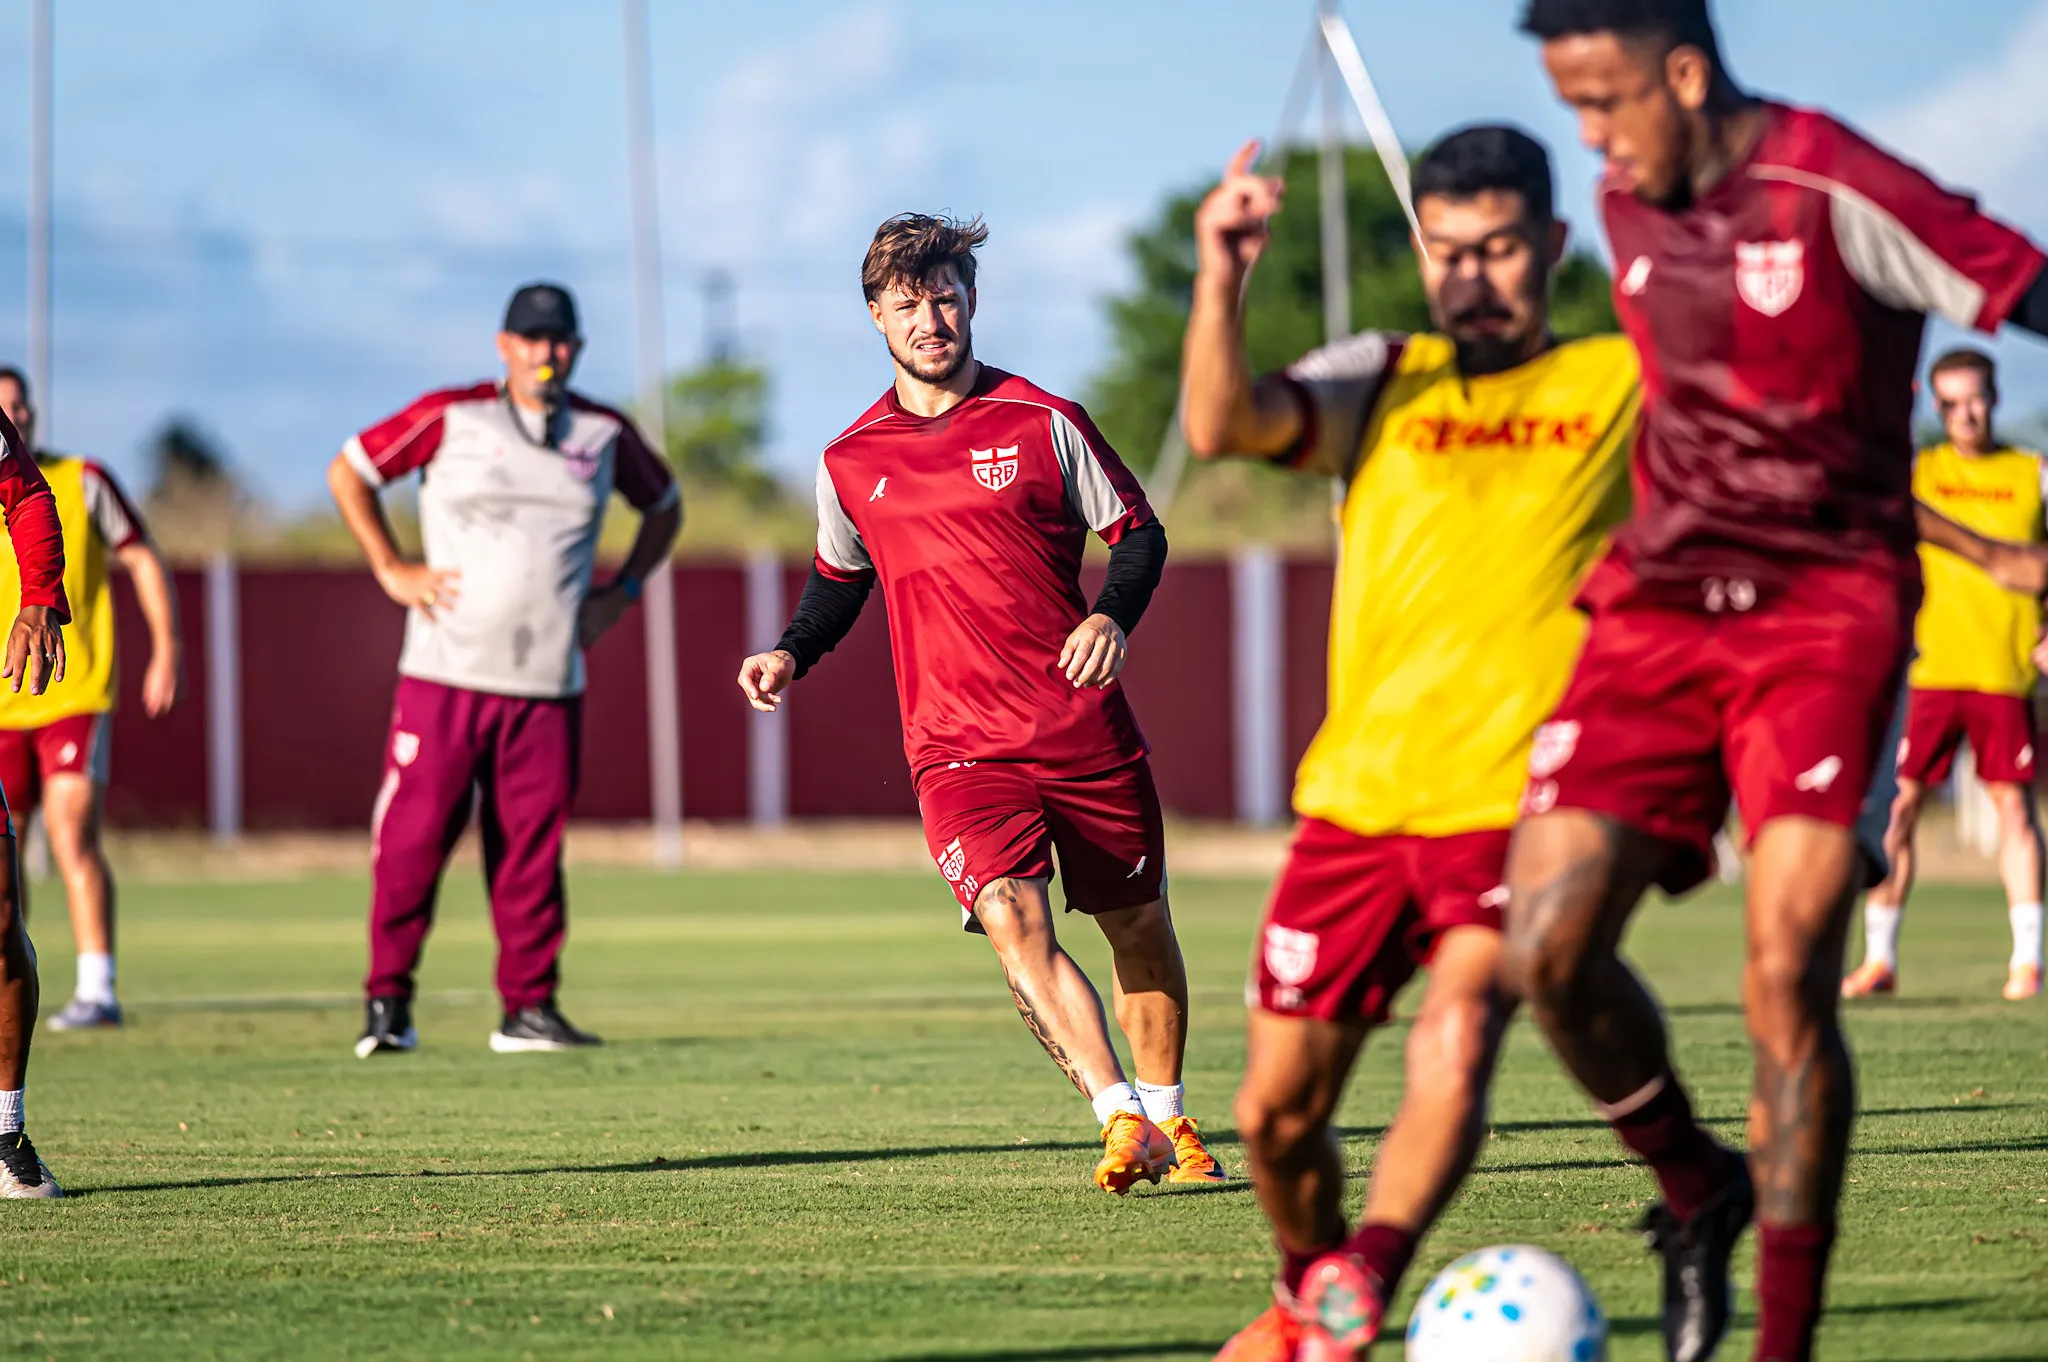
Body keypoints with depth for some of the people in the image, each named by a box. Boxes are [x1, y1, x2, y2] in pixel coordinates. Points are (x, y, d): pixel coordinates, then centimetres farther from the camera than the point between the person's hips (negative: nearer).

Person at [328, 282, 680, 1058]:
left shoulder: (604, 435, 9)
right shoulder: (451, 418, 0)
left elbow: (663, 505, 27)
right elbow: (349, 471, 8)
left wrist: (624, 589, 13)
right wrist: (390, 570, 0)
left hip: (550, 686, 3)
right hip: (445, 674, -3)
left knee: (533, 850, 2)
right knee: (414, 836, -6)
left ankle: (529, 1007, 9)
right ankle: (387, 999, 3)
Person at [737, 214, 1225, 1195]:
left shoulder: (1042, 423, 0)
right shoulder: (850, 462, 8)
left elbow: (1138, 533, 6)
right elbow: (839, 579, 24)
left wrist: (1113, 615, -13)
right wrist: (791, 655, 6)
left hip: (1084, 723, 0)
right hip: (956, 743, 0)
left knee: (1136, 923, 10)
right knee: (1013, 921, -22)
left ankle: (1167, 1119, 30)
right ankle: (1121, 1121, -27)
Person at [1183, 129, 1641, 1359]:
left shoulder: (1627, 385, 6)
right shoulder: (1380, 384, 7)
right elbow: (1224, 425, -11)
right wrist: (1222, 281, -25)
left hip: (1520, 804, -2)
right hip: (1357, 798, 2)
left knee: (1458, 1034, -29)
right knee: (1278, 1113, 6)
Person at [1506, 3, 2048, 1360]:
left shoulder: (1836, 190, -13)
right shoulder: (1631, 205, 10)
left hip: (1827, 609, -6)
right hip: (1658, 605, 6)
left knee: (1786, 977, -15)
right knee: (1546, 949, -9)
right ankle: (1696, 1188, 19)